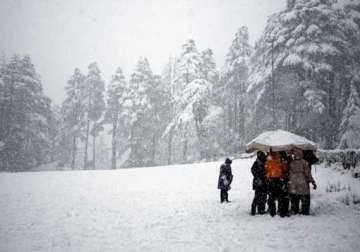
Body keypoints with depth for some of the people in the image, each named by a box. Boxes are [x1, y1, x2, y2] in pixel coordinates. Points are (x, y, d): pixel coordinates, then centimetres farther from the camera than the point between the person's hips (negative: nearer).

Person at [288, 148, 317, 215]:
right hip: (303, 185, -4)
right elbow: (308, 174, -9)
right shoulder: (304, 163, -10)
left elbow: (289, 174, 6)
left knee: (294, 200, 13)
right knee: (305, 200, 8)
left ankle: (294, 212, 18)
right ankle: (305, 212, 7)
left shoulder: (291, 163, 0)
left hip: (293, 186, 4)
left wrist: (289, 182, 15)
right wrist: (313, 182, -2)